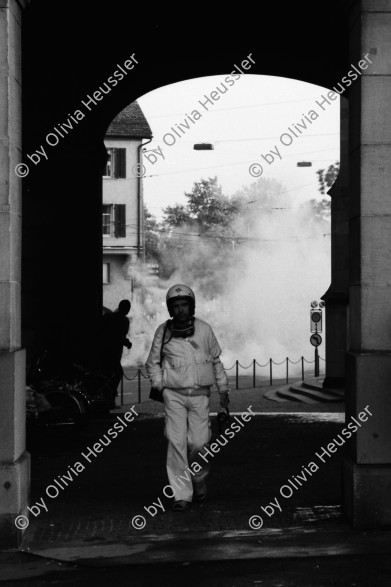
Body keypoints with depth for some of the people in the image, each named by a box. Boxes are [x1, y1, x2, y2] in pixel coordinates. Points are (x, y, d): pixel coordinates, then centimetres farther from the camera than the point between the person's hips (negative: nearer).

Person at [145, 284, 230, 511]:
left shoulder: (204, 329, 1)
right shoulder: (163, 331, -1)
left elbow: (216, 360, 13)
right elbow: (152, 363, 10)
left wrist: (223, 389, 13)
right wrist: (159, 384, -4)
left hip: (200, 394, 1)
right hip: (174, 394, 0)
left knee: (199, 443, -3)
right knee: (177, 442, -8)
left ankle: (199, 477, 28)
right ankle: (182, 494, -3)